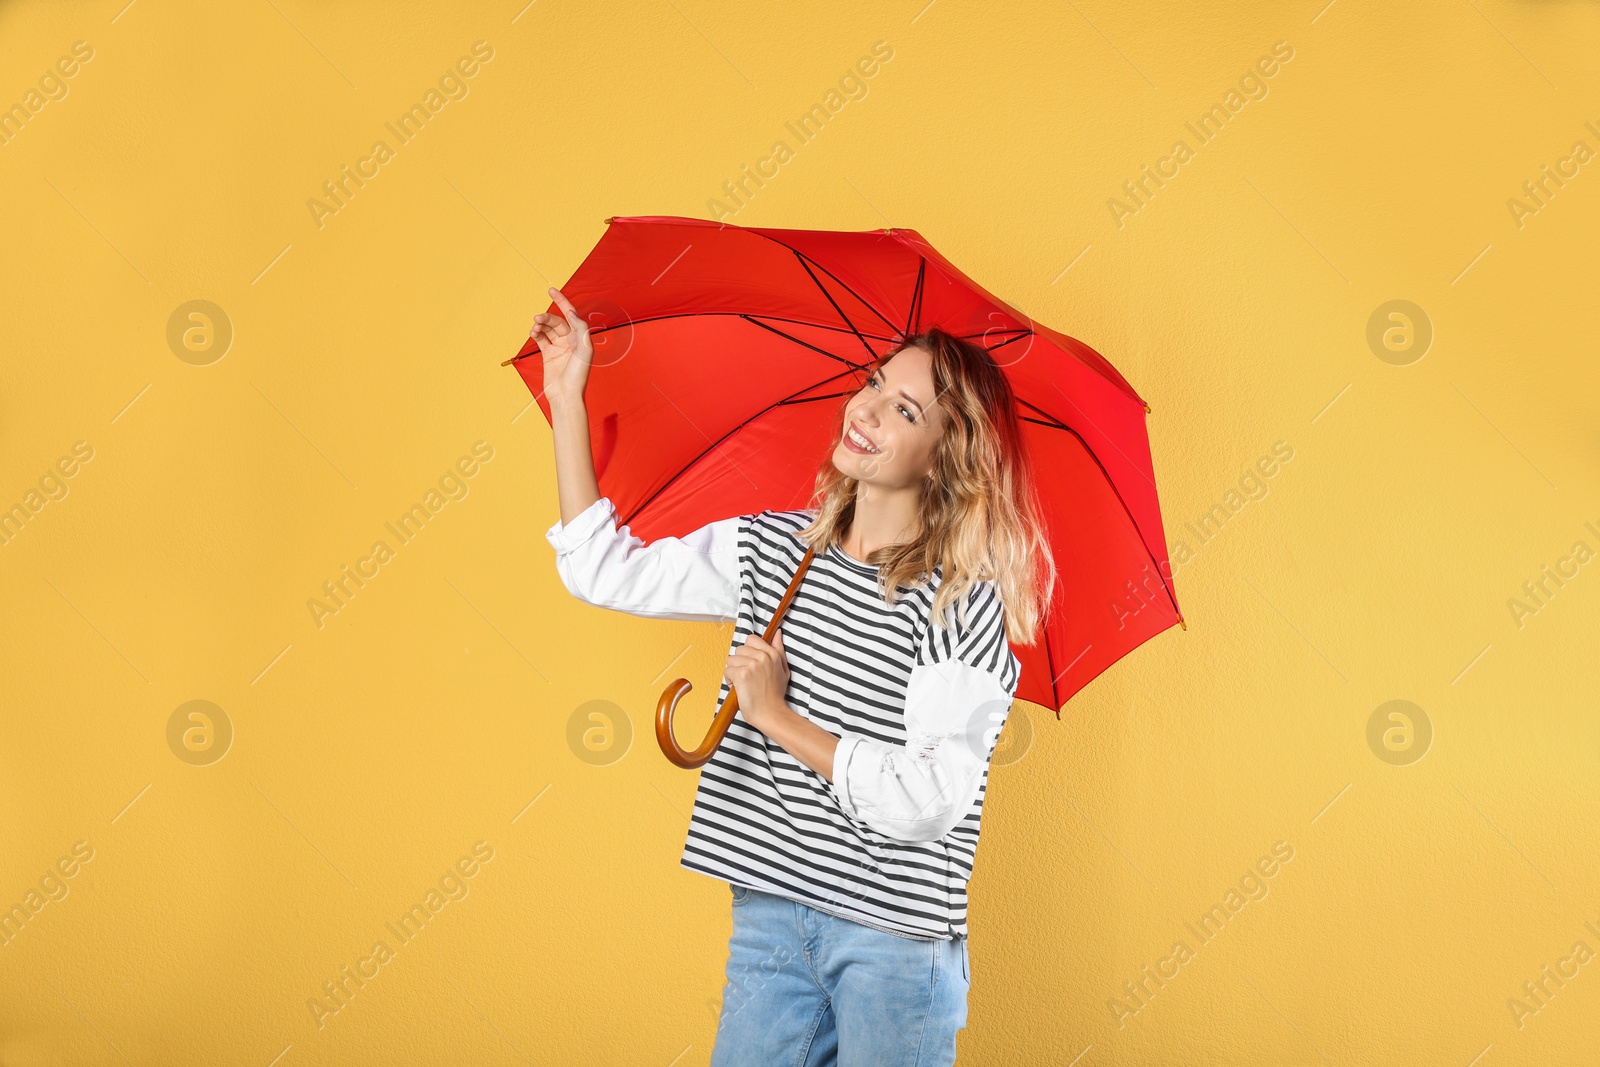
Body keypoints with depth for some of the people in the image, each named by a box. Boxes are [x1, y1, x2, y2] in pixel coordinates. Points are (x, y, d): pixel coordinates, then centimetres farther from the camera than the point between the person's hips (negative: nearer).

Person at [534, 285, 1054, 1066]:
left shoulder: (965, 604, -13)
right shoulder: (768, 548, 4)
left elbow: (927, 804, -20)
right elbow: (606, 573, 9)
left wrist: (777, 716, -16)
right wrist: (567, 399, 8)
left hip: (896, 940, -4)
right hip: (769, 917, 5)